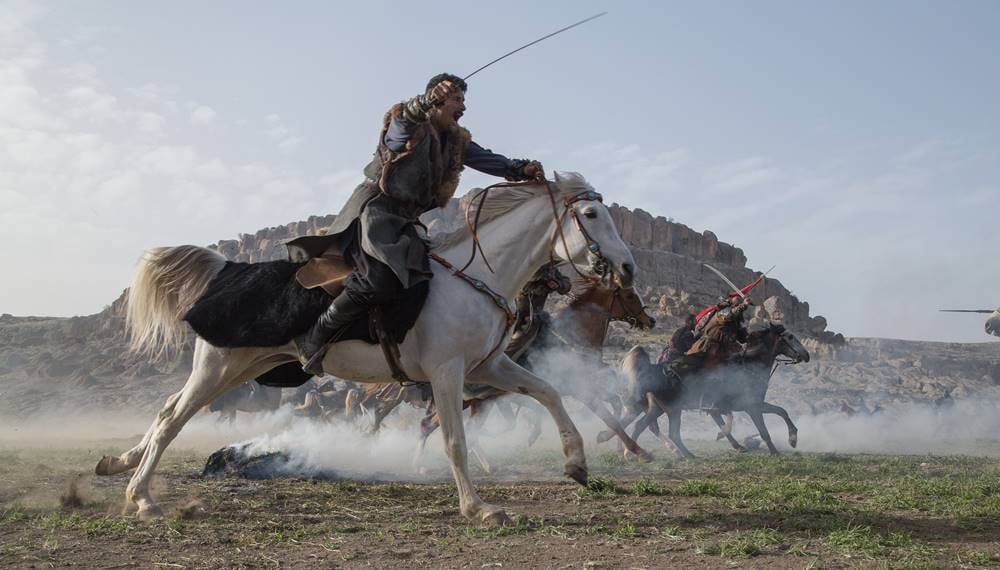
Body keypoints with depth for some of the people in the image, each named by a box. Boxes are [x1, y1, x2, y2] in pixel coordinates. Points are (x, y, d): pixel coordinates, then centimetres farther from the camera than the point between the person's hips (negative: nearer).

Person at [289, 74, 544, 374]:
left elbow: (486, 159, 7)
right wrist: (427, 101, -45)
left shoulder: (457, 141, 19)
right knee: (383, 277, -32)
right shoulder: (407, 125, -1)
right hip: (376, 207, -9)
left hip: (408, 220, 9)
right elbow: (404, 120, -25)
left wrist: (522, 169, -11)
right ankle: (315, 338, -20)